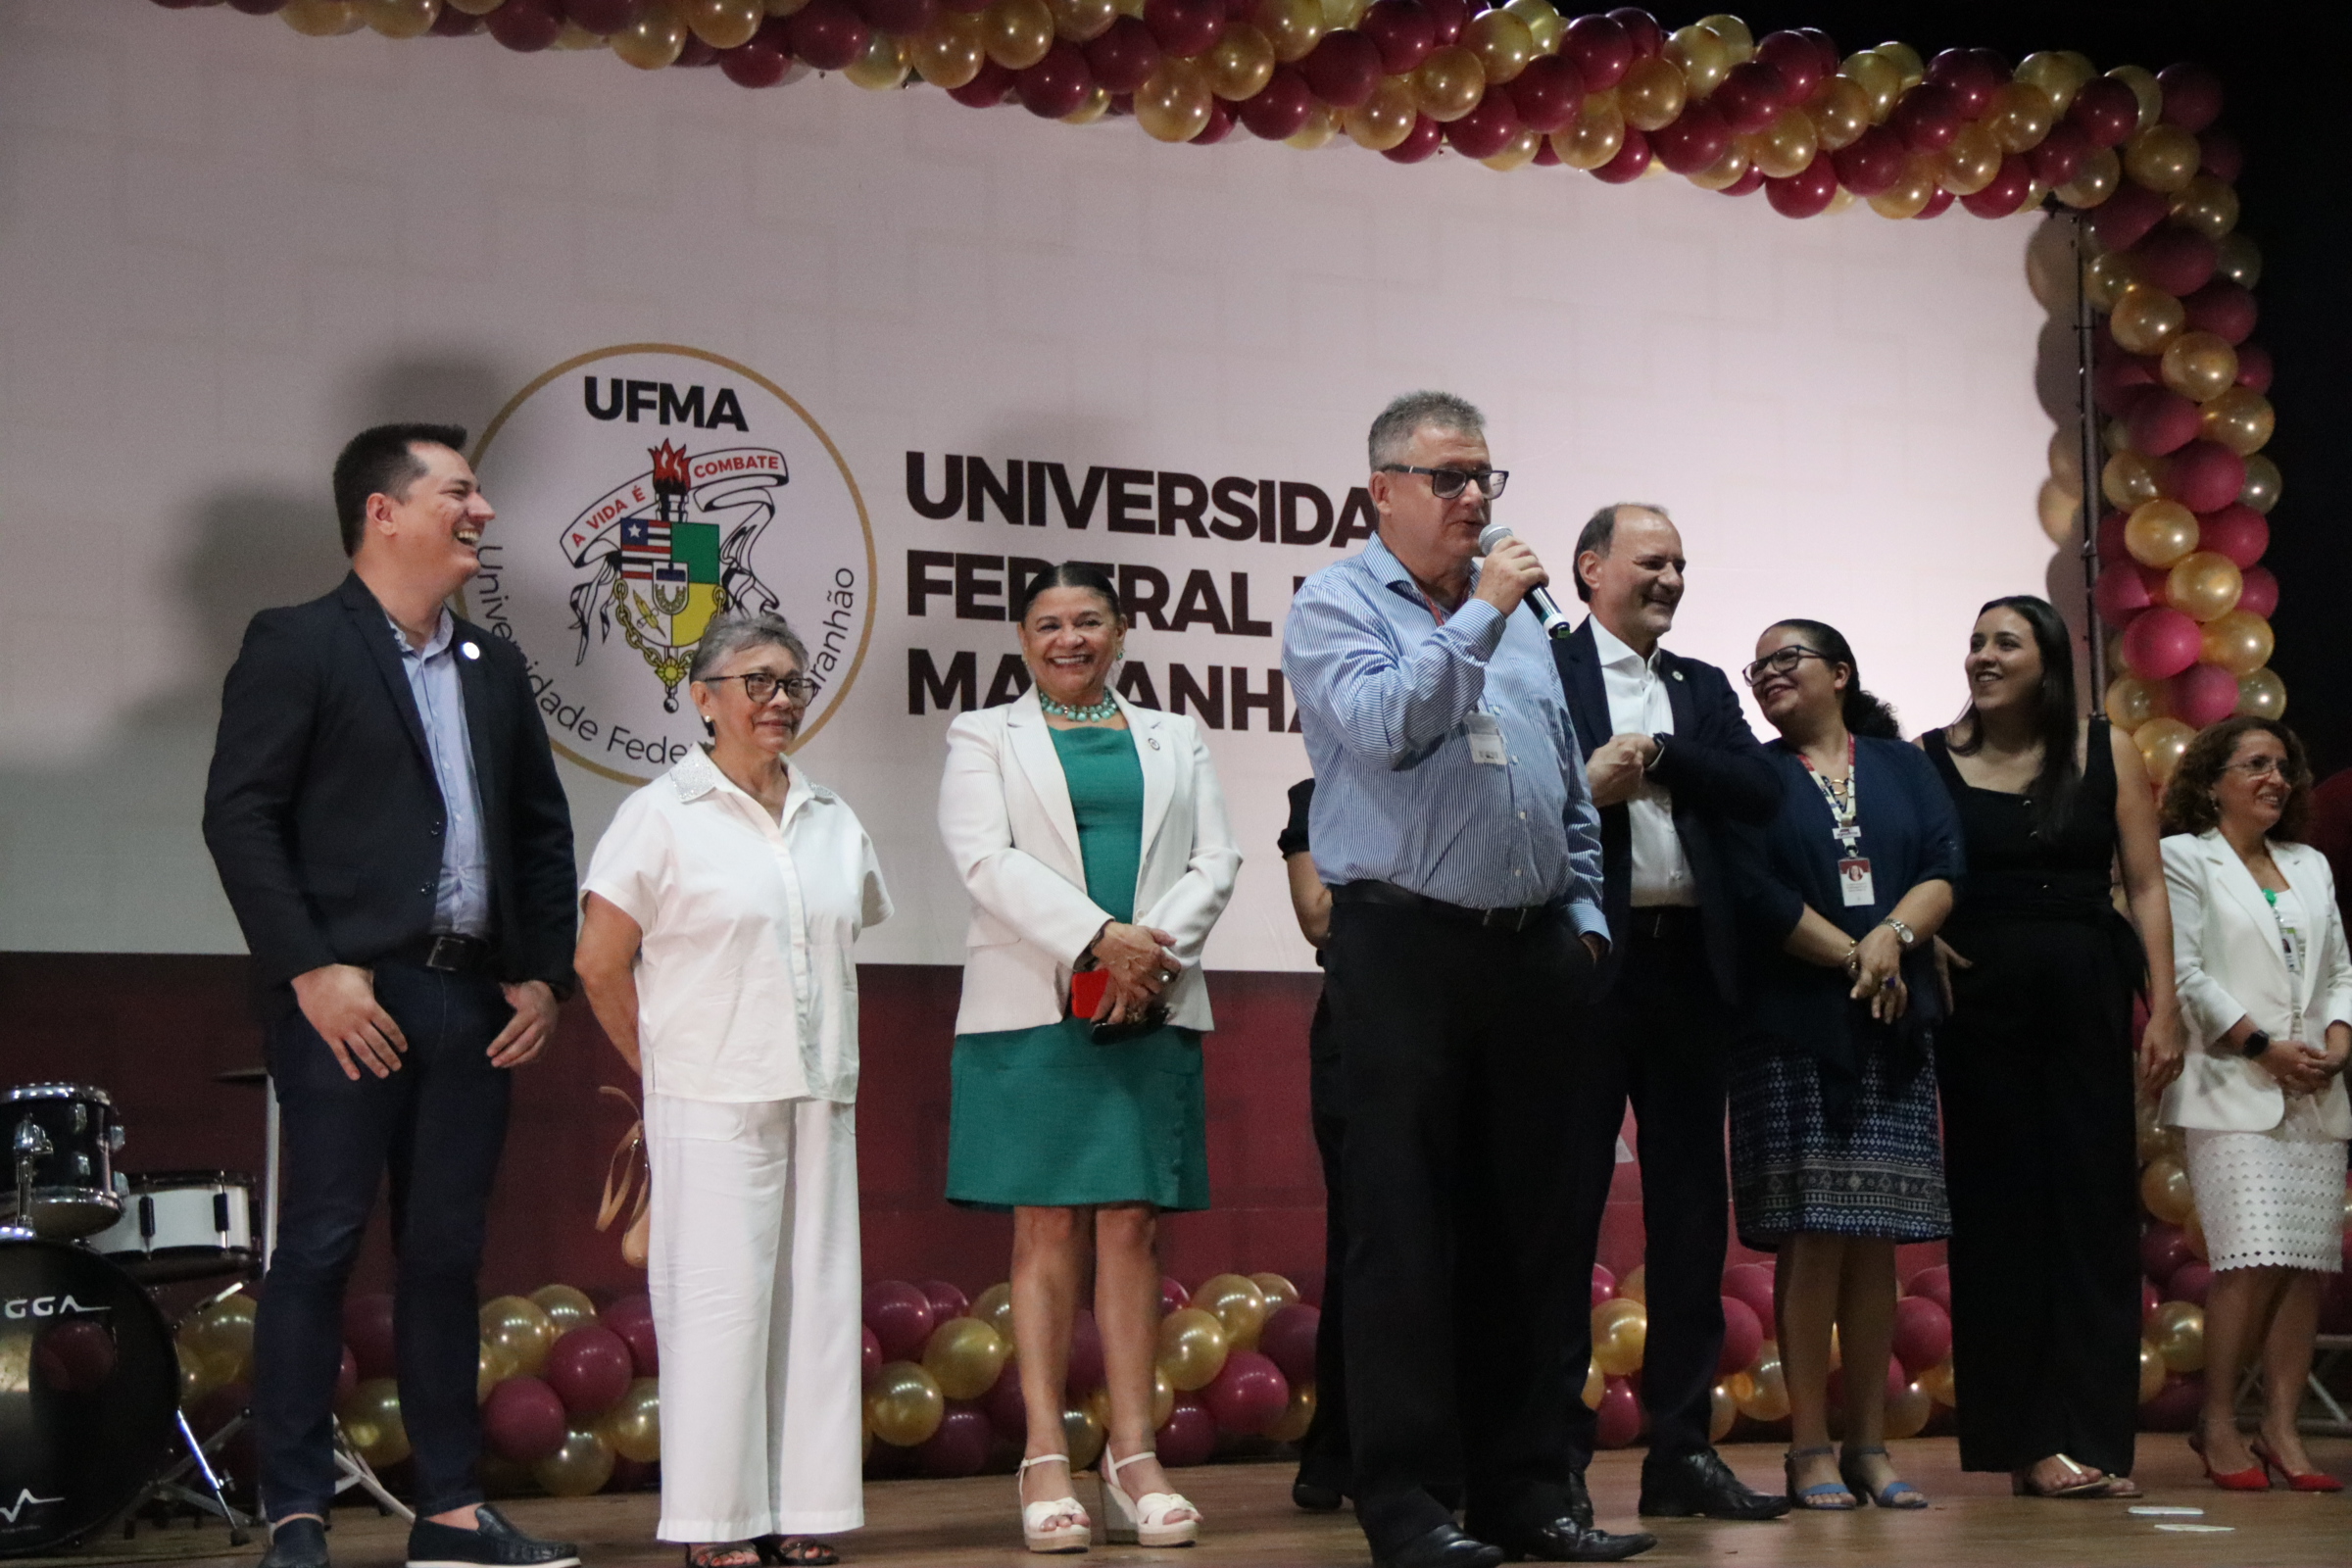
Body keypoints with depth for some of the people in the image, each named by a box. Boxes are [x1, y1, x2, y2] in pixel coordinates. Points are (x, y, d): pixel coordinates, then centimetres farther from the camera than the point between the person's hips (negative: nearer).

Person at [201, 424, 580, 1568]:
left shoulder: (491, 663, 17)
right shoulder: (297, 646, -2)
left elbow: (543, 828, 19)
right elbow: (239, 816, -9)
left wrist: (545, 974, 9)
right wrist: (310, 970, -15)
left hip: (472, 1002, 6)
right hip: (350, 997, -6)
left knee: (446, 1255, 9)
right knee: (321, 1246, -4)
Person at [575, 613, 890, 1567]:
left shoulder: (833, 823, 13)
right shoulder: (663, 816, -3)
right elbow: (599, 962, -2)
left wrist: (827, 1065, 15)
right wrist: (667, 1068, 4)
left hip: (820, 1098, 5)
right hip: (711, 1105, -5)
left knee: (816, 1298, 4)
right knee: (720, 1301, -4)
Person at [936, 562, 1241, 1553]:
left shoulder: (1175, 740, 19)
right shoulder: (984, 739, 10)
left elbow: (1215, 860, 9)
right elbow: (988, 860, -5)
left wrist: (1156, 949, -10)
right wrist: (1100, 939, -16)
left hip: (1151, 1013, 2)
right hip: (1033, 1012, -2)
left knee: (1133, 1227, 0)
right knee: (1048, 1230, -3)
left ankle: (1133, 1459, 2)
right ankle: (1046, 1462, -1)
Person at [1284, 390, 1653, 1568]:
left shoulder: (1523, 617, 18)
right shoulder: (1334, 607, 0)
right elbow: (1381, 723, -19)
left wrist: (1583, 910, 13)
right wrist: (1479, 615, -14)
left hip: (1530, 951, 6)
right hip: (1404, 949, -6)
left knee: (1528, 1235, 7)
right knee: (1407, 1236, -4)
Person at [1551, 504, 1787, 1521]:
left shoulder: (1703, 689, 17)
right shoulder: (1542, 671, 1)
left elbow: (1762, 792, 3)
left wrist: (1656, 755, -7)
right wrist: (1584, 787, -23)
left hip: (1688, 966, 6)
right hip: (1588, 965, -6)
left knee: (1690, 1207, 8)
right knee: (1567, 1201, -1)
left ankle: (1682, 1447, 16)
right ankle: (1553, 1449, 5)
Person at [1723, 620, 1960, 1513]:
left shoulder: (1903, 768, 15)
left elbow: (1945, 869, 3)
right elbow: (1754, 892, -5)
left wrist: (1893, 937, -15)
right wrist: (1854, 958, -9)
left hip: (1890, 1034, 2)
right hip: (1791, 1030, -2)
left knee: (1875, 1242, 2)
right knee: (1810, 1240, -7)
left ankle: (1870, 1446, 7)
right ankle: (1811, 1448, -3)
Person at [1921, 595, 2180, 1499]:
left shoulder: (2108, 753, 5)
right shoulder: (1930, 760, 3)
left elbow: (2145, 886, 3)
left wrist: (2163, 1008, -3)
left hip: (2086, 992, 1)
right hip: (1978, 997, -1)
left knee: (2094, 1203, 1)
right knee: (2001, 1210, 2)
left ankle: (2094, 1437, 7)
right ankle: (2028, 1440, 6)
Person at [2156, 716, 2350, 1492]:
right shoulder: (2183, 859, 4)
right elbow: (2184, 973, -5)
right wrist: (2264, 1046, -10)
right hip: (2232, 1091, -6)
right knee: (2255, 1259, -15)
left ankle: (2280, 1429, 4)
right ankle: (2217, 1423, -4)